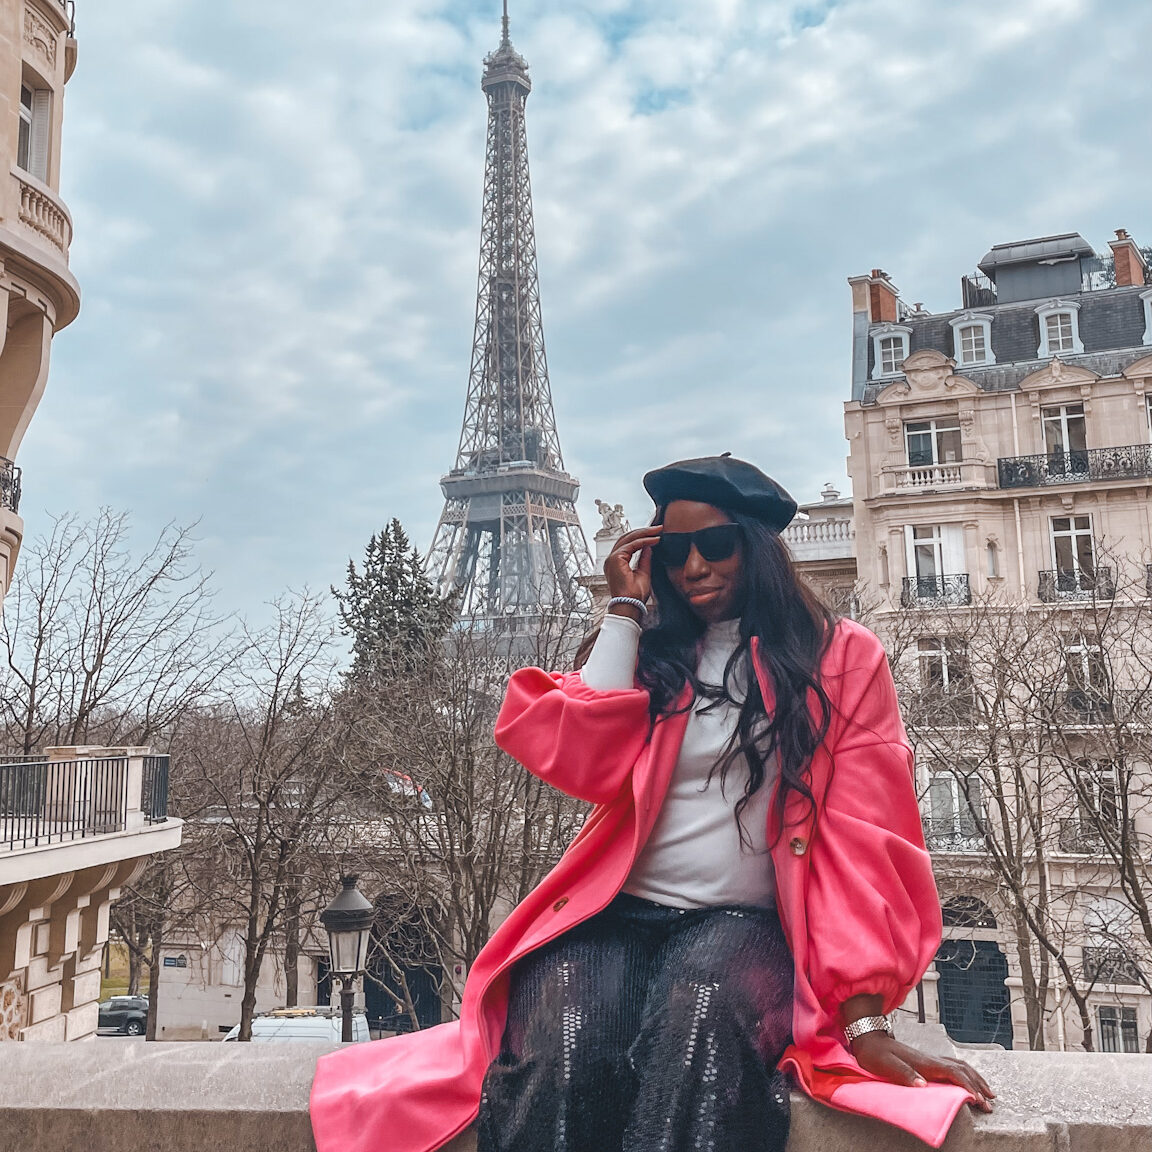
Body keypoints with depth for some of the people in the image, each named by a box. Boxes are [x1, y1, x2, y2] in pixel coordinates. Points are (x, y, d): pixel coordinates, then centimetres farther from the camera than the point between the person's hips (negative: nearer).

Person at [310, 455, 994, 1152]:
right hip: (612, 918, 2)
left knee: (701, 1015, -37)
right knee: (567, 1049, -32)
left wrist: (866, 1019, -8)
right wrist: (628, 610, 5)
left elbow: (862, 842, 1)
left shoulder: (842, 659, 10)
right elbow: (585, 763, -3)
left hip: (741, 923, -1)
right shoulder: (650, 653, 17)